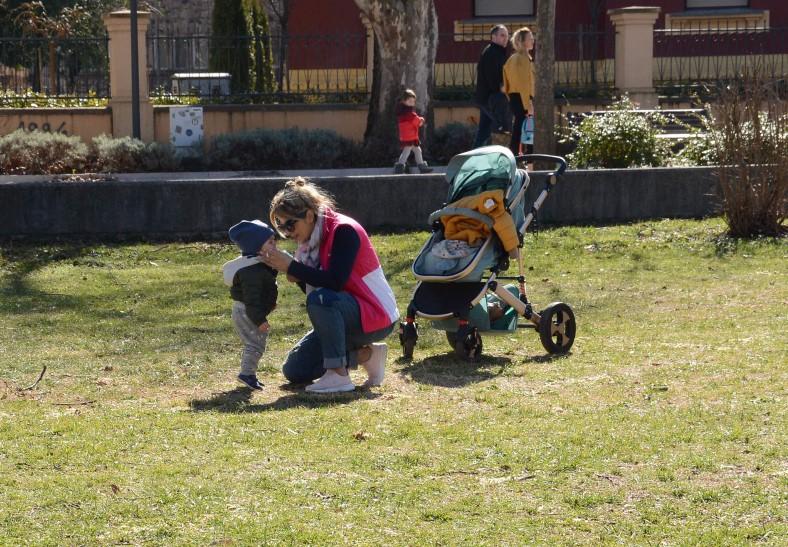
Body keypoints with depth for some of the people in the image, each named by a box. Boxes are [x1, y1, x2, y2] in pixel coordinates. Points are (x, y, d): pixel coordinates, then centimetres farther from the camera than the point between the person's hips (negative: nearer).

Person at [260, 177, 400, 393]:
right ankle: (365, 355, 9)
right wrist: (296, 275, -14)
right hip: (345, 317, 9)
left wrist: (292, 267, -27)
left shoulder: (343, 231, -19)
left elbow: (335, 282, -31)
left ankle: (339, 376, -28)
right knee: (294, 371, 1)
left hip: (377, 317, -9)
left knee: (321, 299, -36)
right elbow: (311, 287, 6)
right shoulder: (310, 241, 5)